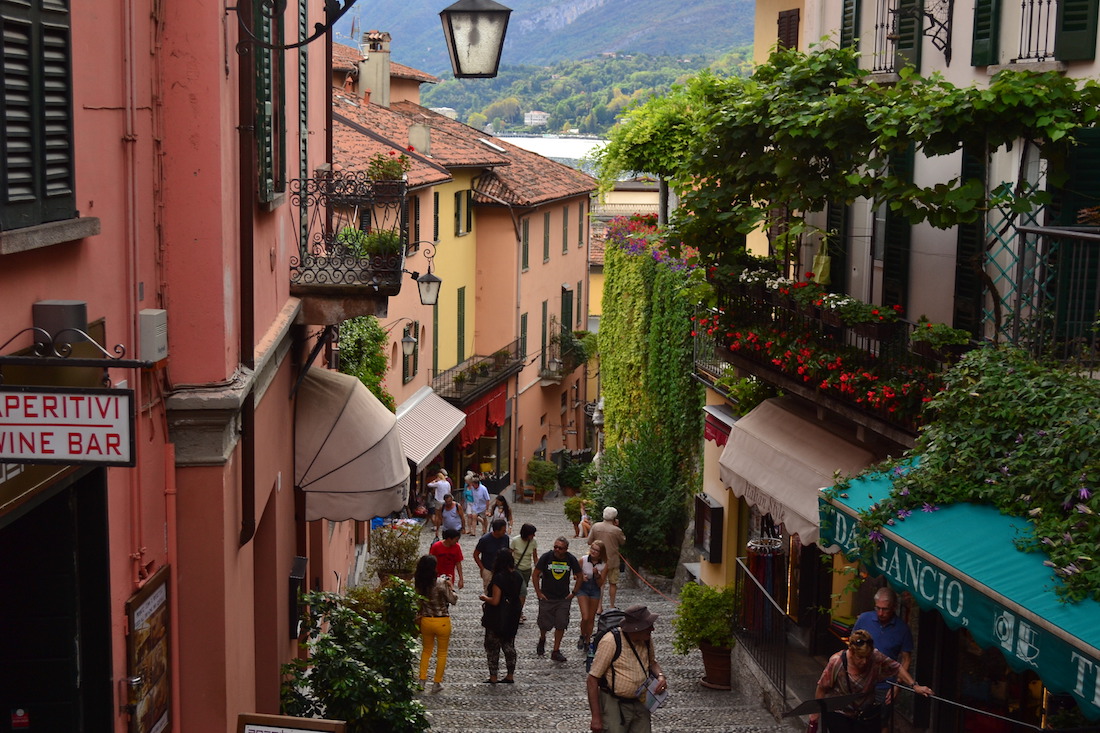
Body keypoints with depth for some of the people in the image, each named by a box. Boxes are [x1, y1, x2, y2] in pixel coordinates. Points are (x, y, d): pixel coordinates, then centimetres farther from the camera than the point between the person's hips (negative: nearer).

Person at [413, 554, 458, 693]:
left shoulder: (416, 583, -13)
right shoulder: (440, 583, -25)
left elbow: (416, 601, 2)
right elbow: (453, 600, -14)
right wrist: (450, 587, -2)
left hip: (425, 620, 4)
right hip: (442, 622, -4)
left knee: (426, 650, 25)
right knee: (442, 652, 15)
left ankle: (422, 680, 25)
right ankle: (437, 683, 21)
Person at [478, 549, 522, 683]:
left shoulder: (499, 578, -22)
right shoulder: (517, 577, 1)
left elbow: (495, 601, -24)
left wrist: (484, 597, -5)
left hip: (497, 619, -7)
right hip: (512, 619, 7)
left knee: (492, 647, 5)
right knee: (509, 646, 17)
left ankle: (493, 677, 8)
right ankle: (510, 676, 22)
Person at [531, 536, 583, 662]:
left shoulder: (571, 559, -5)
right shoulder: (546, 557, -11)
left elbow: (579, 577, 8)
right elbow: (535, 574, -2)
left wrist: (573, 593, 2)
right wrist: (538, 592, -4)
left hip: (564, 598, 1)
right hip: (546, 598, -1)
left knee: (561, 625, 0)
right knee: (544, 624, 6)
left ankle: (556, 651, 10)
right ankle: (542, 639, 38)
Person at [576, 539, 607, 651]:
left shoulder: (604, 564, -12)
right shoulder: (583, 560, -16)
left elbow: (600, 584, -7)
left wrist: (596, 574, -26)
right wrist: (581, 577, -24)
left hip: (595, 590, 2)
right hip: (583, 588, -2)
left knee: (591, 618, 10)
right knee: (585, 617, -13)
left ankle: (587, 641, 29)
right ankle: (582, 637, 16)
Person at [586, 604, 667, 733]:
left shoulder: (647, 639, -1)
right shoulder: (611, 642, -20)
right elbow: (592, 680, -18)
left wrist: (660, 676, -4)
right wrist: (596, 718, -20)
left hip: (641, 703, 6)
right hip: (615, 704, -6)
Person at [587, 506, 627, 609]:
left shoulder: (595, 526, -6)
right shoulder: (616, 530, -15)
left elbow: (589, 542, 0)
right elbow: (623, 542, 3)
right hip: (612, 561, -2)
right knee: (612, 583, 12)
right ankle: (612, 606, 17)